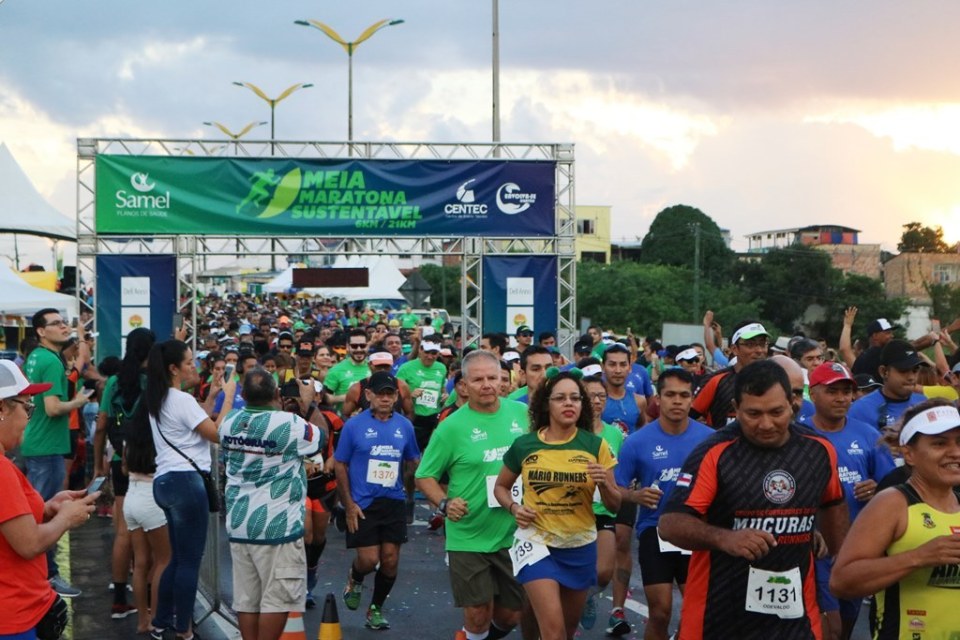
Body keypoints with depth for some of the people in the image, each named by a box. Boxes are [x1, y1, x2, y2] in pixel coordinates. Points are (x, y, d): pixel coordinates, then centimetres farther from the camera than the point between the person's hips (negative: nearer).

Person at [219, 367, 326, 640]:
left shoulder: (230, 423, 0)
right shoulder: (290, 424, -15)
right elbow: (322, 437, 3)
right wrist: (308, 404, 17)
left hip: (238, 525, 6)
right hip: (277, 526, -6)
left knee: (246, 598, 10)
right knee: (277, 598, 1)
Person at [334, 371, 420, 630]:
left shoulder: (405, 426, 2)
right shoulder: (353, 425, -7)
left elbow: (413, 461, 12)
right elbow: (341, 466, -3)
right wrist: (349, 504, -8)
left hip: (394, 502, 3)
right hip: (363, 504, -3)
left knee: (390, 560, 4)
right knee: (368, 559, -7)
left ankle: (376, 609, 26)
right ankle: (354, 579, 29)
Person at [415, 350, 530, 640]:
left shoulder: (523, 414, -1)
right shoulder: (451, 427, -10)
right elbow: (424, 476, -3)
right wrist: (445, 503, -19)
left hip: (514, 534, 3)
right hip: (469, 538, -3)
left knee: (510, 615, 14)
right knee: (478, 615, 1)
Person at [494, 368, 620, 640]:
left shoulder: (595, 445, -5)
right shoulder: (524, 445, -6)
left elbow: (615, 505, -1)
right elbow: (501, 486, 11)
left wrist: (604, 484, -22)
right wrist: (514, 508, -9)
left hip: (580, 546, 2)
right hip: (536, 542, -2)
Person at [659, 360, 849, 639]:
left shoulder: (819, 450, 0)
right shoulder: (714, 453, -14)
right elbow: (670, 524, -18)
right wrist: (724, 538, -34)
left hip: (794, 612, 3)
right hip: (719, 611, -3)